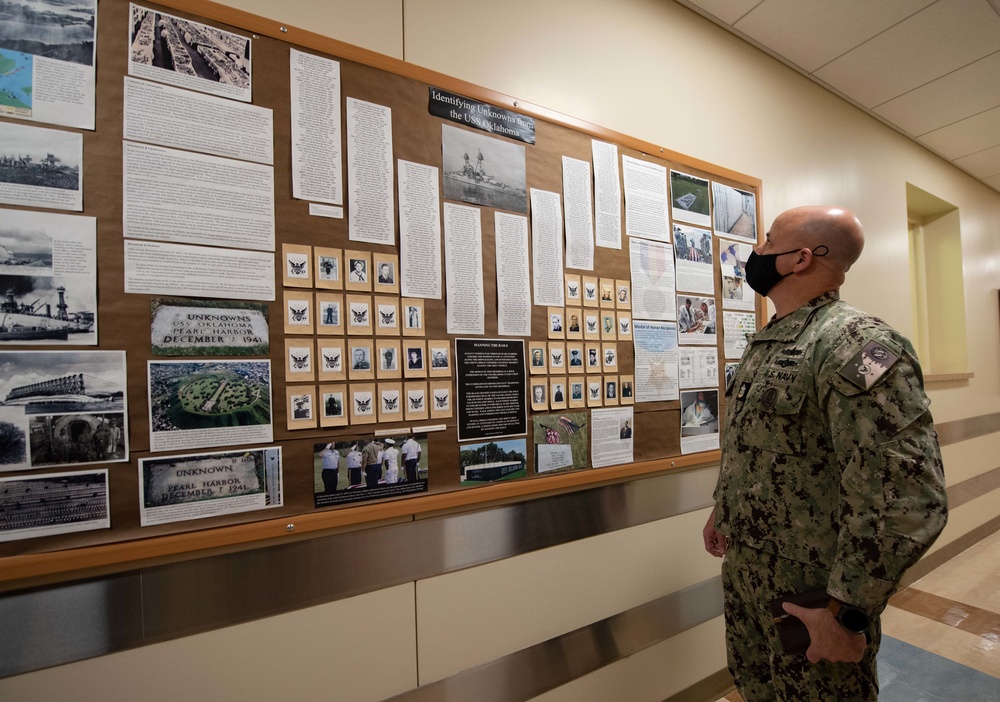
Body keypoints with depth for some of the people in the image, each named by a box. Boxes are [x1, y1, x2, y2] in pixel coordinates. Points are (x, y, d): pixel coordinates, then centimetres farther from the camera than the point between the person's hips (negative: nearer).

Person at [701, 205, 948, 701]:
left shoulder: (854, 343, -23)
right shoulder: (764, 341, 6)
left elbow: (907, 499, -27)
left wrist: (847, 614, -22)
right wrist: (721, 510, 18)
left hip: (809, 593, -7)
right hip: (743, 569, 8)